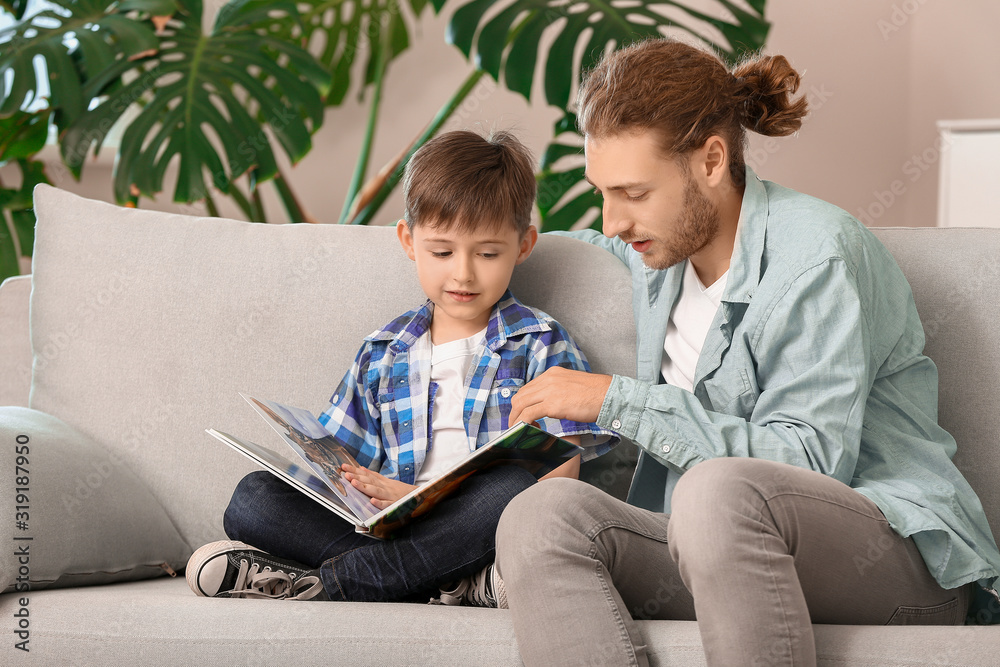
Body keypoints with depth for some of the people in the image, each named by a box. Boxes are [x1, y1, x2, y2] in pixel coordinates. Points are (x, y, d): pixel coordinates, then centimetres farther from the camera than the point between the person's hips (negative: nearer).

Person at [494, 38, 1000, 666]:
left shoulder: (818, 254, -10)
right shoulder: (669, 248, 16)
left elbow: (811, 462, -18)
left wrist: (620, 400, -17)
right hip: (717, 549, 7)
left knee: (721, 491, -42)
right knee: (541, 515, -23)